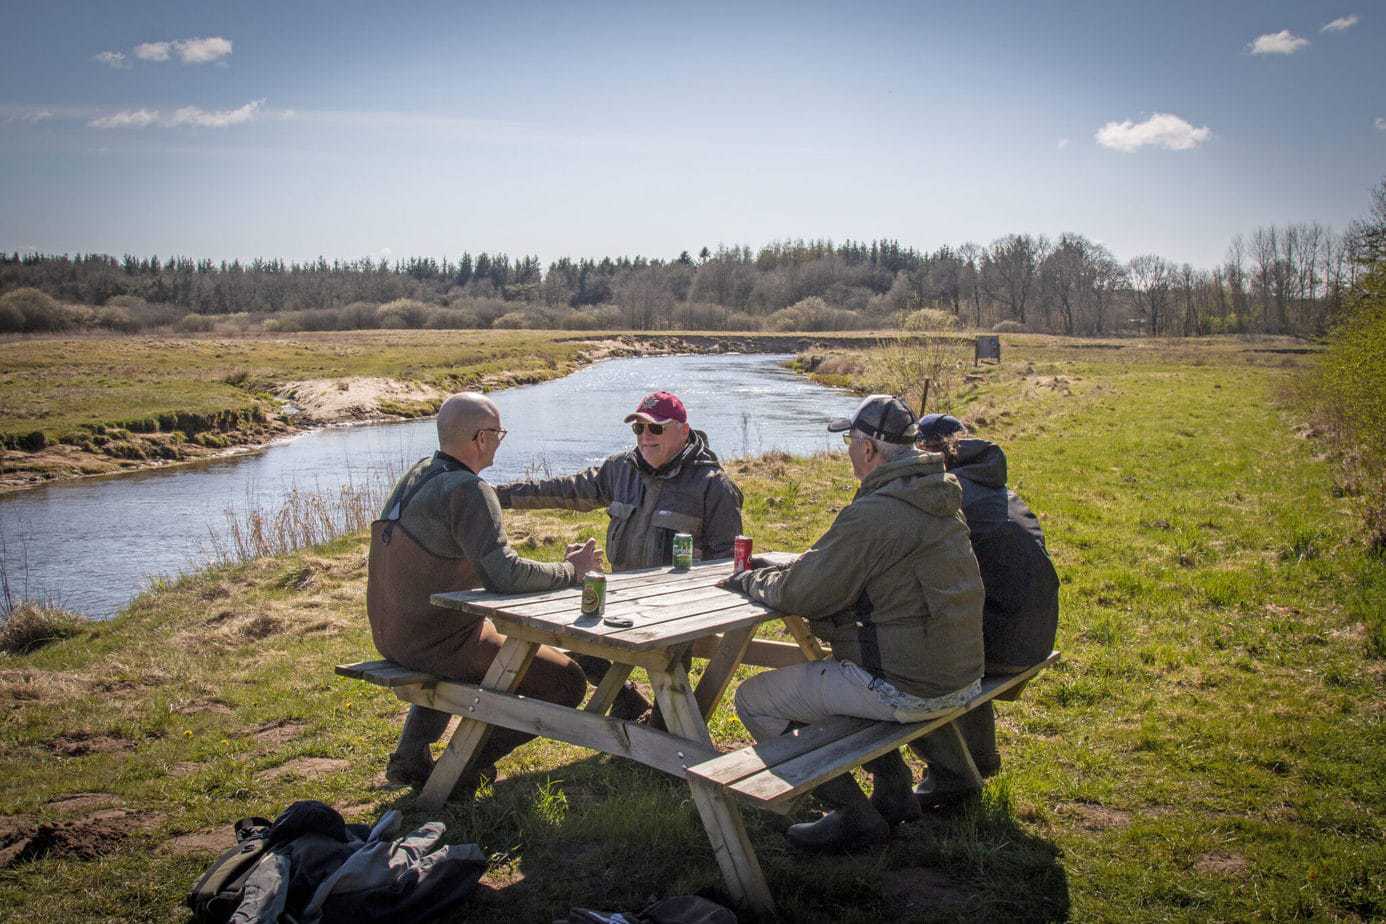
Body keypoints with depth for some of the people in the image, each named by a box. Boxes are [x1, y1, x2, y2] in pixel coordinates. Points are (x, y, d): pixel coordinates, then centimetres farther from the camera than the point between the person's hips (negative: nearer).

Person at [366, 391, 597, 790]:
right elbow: (504, 575, -27)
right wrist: (571, 571, -12)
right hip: (439, 639, -9)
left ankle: (411, 757, 34)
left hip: (390, 633, 10)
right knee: (567, 682, -5)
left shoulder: (418, 473, 9)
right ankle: (466, 761, 3)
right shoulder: (468, 491, -20)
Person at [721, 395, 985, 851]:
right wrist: (775, 569, 14)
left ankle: (855, 816, 7)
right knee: (825, 667, 34)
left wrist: (749, 581, 2)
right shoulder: (935, 497, 8)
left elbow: (799, 593, -18)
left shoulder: (873, 515, -23)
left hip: (908, 687, -10)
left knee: (754, 699, 0)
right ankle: (894, 790, 31)